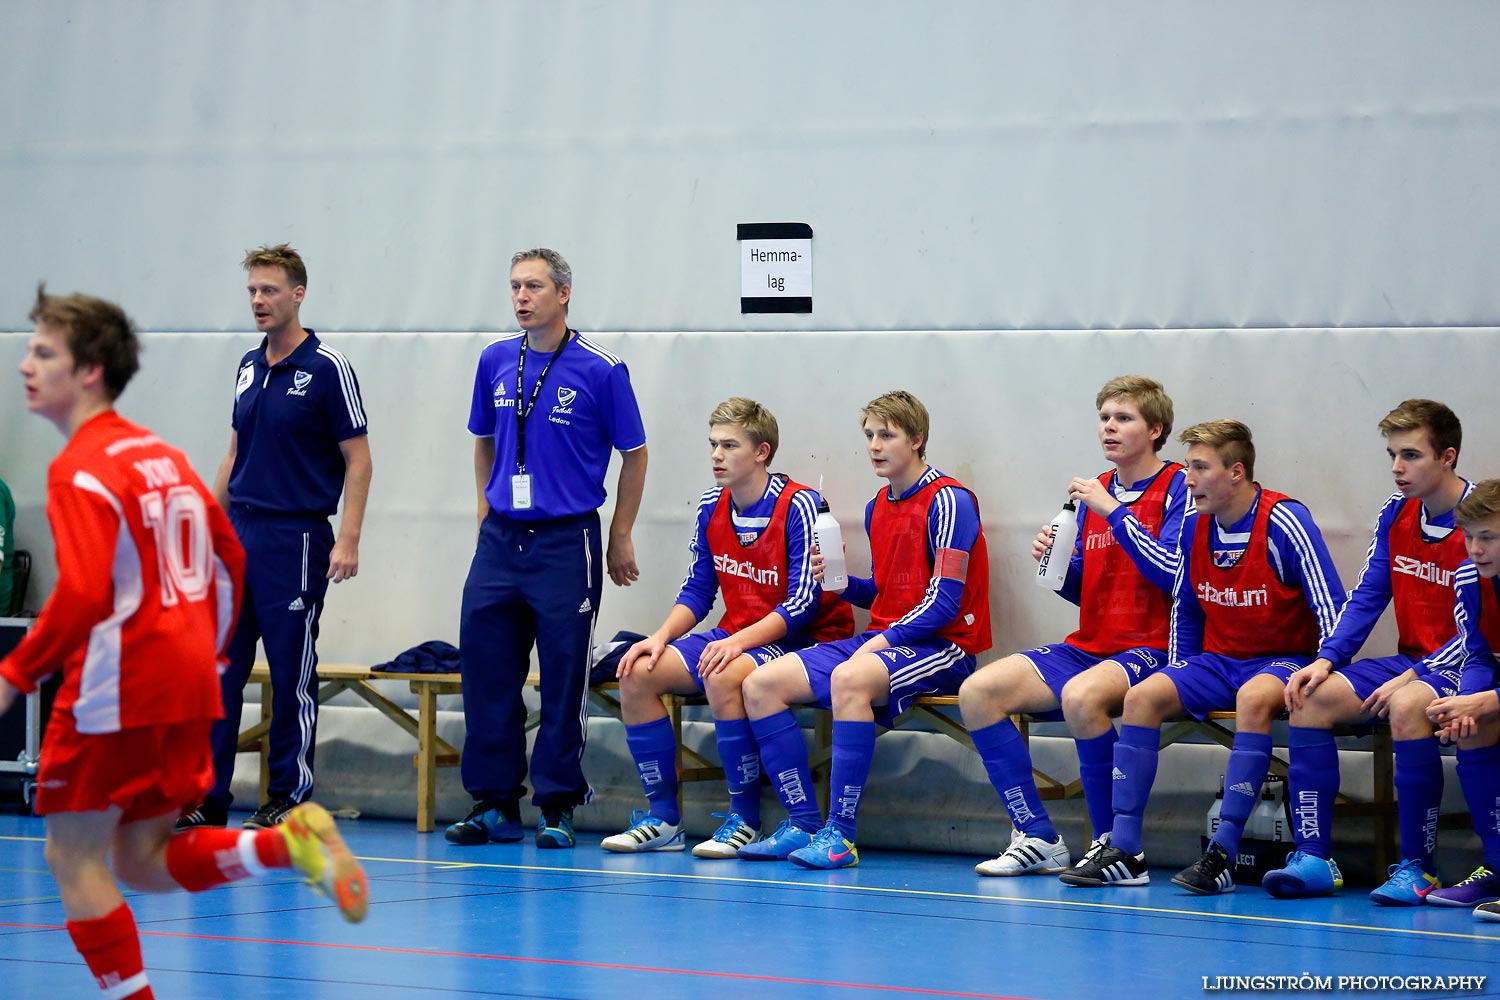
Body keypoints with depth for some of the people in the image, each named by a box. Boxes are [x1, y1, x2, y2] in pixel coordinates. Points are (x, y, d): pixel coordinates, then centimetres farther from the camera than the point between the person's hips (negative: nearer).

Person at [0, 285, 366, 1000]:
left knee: (73, 857, 3)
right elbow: (229, 559, 18)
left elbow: (82, 596, -23)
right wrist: (206, 652, 25)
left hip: (118, 691, -8)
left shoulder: (83, 468, -12)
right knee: (141, 862, 14)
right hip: (189, 684, 9)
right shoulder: (160, 455, 14)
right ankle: (291, 844, -4)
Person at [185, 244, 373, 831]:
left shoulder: (327, 368, -7)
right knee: (219, 668, 4)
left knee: (293, 675, 0)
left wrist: (348, 540, -16)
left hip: (297, 538, -7)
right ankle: (207, 796, 9)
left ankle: (290, 799, 8)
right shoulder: (249, 368, 13)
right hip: (239, 535, 7)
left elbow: (358, 460, -8)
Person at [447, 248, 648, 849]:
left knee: (564, 679, -1)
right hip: (500, 541, 4)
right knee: (486, 671, 3)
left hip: (567, 543, -4)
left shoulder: (600, 370, -6)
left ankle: (557, 805, 7)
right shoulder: (495, 363, 7)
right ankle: (495, 803, 12)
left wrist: (621, 539, 2)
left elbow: (634, 455, 1)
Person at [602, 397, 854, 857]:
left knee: (723, 676, -36)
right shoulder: (711, 507, 7)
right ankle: (663, 819, -5)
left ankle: (745, 820, -21)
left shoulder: (798, 506, -14)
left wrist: (739, 642, -29)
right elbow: (697, 590, 13)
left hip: (801, 641, -7)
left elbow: (804, 601, -19)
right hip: (735, 638, 7)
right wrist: (661, 637, -6)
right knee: (637, 673, -12)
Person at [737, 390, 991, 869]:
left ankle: (841, 835, -35)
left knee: (849, 678, -39)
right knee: (761, 684, -6)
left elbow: (944, 601, -16)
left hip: (941, 647, -9)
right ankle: (803, 825, -6)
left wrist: (884, 640, -21)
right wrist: (842, 582, 1)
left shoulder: (948, 501, -10)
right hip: (881, 640, 9)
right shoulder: (878, 508, 16)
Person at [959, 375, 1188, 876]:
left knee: (1081, 696, -38)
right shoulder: (1097, 491, 15)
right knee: (978, 692, -10)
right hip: (1086, 647, 8)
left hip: (1150, 649, -7)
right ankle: (1038, 838, -8)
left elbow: (1171, 573, -18)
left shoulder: (1177, 487, -4)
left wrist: (1115, 511, -17)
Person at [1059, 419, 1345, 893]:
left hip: (1282, 660, -6)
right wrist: (1179, 678, 12)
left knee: (1254, 699, -38)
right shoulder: (1194, 526, 3)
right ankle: (1123, 852, -19)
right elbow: (1184, 607, 17)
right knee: (1142, 697, -17)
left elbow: (1330, 606, -16)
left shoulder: (1284, 522, -16)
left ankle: (1222, 853, -37)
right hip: (1217, 659, 6)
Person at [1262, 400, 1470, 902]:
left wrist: (1415, 676, -24)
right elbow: (1366, 597, 9)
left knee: (1408, 705, -37)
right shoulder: (1396, 512, 7)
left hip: (1463, 667, -7)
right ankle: (1314, 858, -16)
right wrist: (1326, 660, -6)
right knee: (1312, 697, -14)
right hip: (1410, 662, 7)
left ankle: (1417, 866, -27)